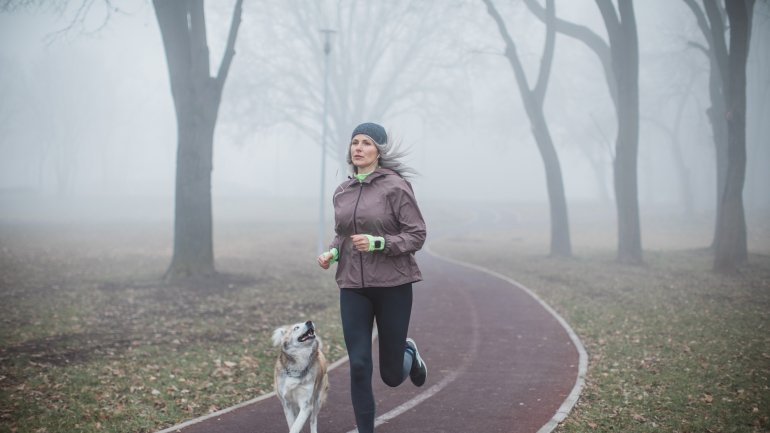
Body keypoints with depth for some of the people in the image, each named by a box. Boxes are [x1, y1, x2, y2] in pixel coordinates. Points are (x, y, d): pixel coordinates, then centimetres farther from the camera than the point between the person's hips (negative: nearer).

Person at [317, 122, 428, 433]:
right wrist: (331, 253, -2)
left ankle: (409, 352, 43)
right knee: (358, 366, -4)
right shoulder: (342, 192, 7)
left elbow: (416, 235, -10)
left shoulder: (395, 186, -9)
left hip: (392, 285, -4)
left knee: (391, 375, 7)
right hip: (353, 288, 4)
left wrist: (378, 243, -24)